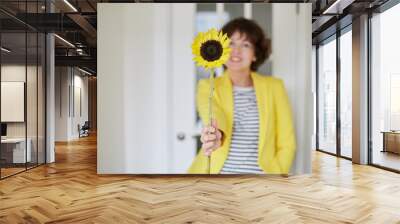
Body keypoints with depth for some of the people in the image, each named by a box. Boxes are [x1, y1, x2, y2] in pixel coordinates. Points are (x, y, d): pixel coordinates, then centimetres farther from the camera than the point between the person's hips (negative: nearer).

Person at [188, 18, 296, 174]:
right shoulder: (208, 86, 2)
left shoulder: (274, 87, 6)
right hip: (217, 173, 0)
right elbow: (212, 116, -20)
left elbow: (286, 144, 6)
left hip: (260, 173, 1)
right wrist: (215, 136, -42)